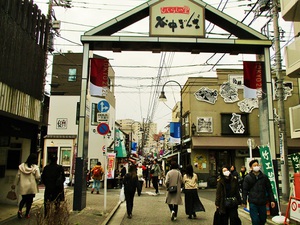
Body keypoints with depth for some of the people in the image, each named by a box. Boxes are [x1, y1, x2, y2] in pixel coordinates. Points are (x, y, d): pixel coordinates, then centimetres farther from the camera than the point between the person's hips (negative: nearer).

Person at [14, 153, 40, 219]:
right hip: (31, 187, -3)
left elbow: (18, 176, 2)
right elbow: (38, 177, -13)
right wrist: (36, 181, 9)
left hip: (23, 186, 3)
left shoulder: (22, 166, -1)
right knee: (29, 200, 12)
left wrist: (15, 184, 12)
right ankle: (27, 214, 18)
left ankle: (20, 210, -3)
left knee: (24, 199, 19)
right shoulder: (35, 167, -10)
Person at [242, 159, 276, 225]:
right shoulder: (247, 178, -2)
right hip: (253, 203, -3)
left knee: (263, 219, 13)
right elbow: (245, 190, 0)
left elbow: (269, 189, 9)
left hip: (262, 202, 3)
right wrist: (244, 202, -2)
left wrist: (272, 200, 5)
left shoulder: (264, 177, 4)